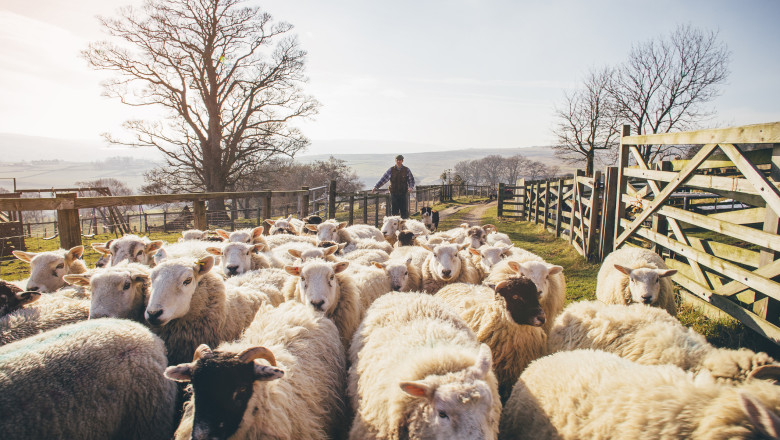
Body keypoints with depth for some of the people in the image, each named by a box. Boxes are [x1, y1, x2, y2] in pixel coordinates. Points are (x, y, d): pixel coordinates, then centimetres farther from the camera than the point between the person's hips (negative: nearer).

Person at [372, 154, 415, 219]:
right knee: (394, 211, 3)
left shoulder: (407, 170, 3)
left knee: (404, 210, 1)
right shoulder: (391, 170, 3)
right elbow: (383, 179, 2)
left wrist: (411, 187, -15)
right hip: (394, 193, 0)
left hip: (404, 193, 0)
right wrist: (376, 187, -6)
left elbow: (411, 180, 6)